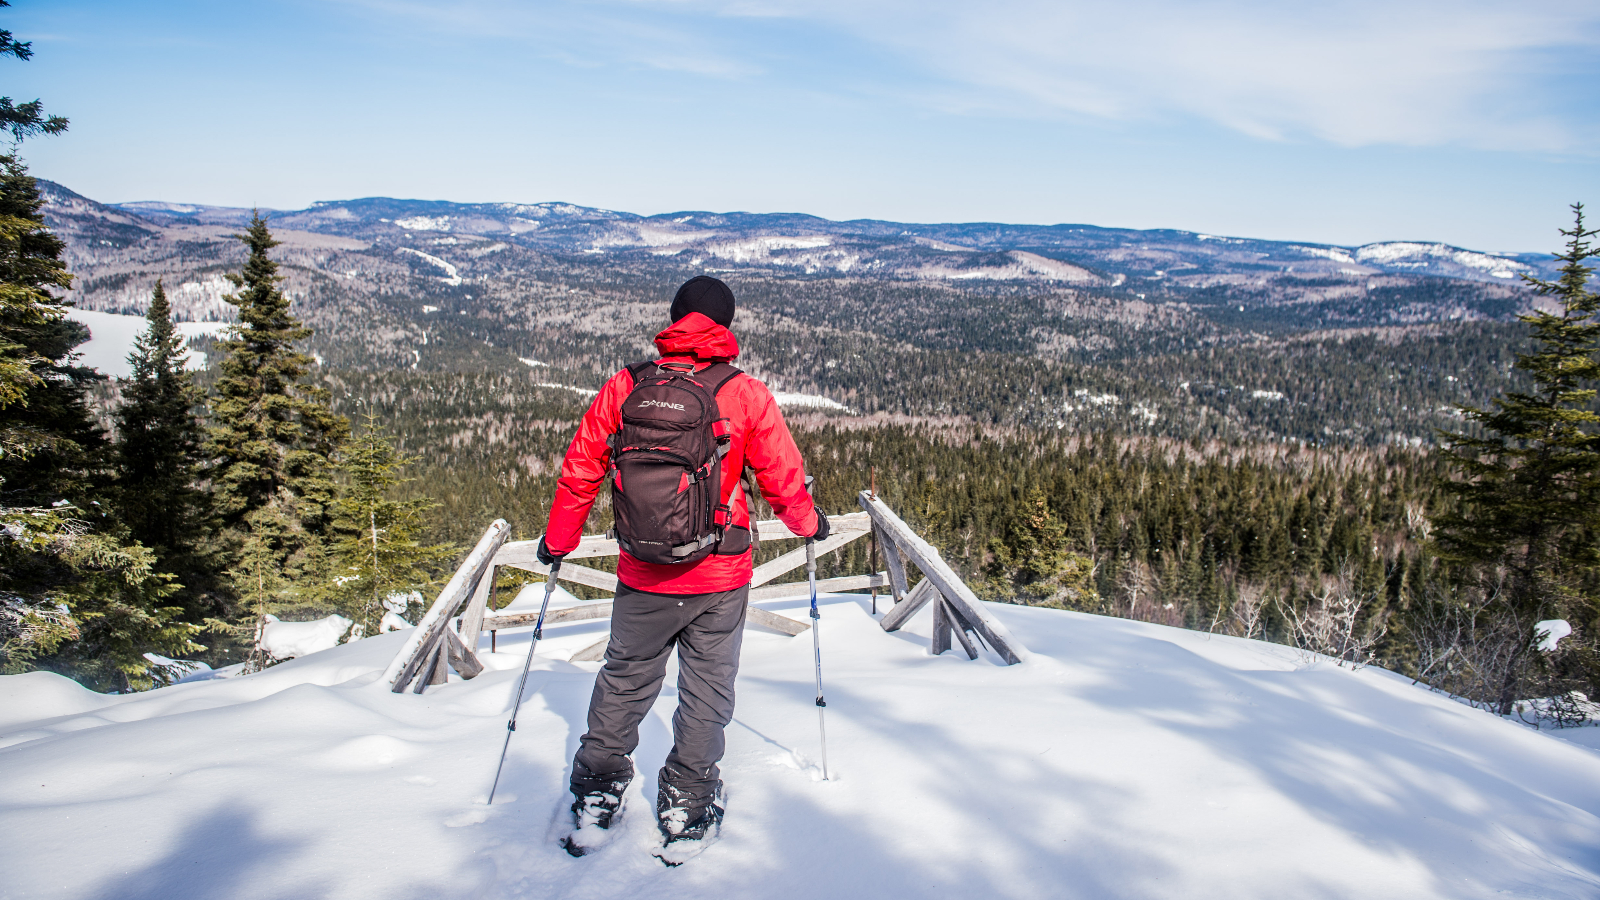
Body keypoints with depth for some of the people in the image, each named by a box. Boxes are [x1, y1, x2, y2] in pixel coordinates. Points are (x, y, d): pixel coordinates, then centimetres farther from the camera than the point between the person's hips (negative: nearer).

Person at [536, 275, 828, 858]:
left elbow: (580, 470, 3)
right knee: (707, 691, 13)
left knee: (624, 683, 19)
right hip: (720, 578, -2)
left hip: (642, 577, 2)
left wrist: (558, 541, 18)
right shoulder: (747, 395, -8)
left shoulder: (623, 388, -3)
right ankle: (686, 809, 21)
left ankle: (595, 797, 25)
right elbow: (783, 476, -1)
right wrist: (809, 523, 20)